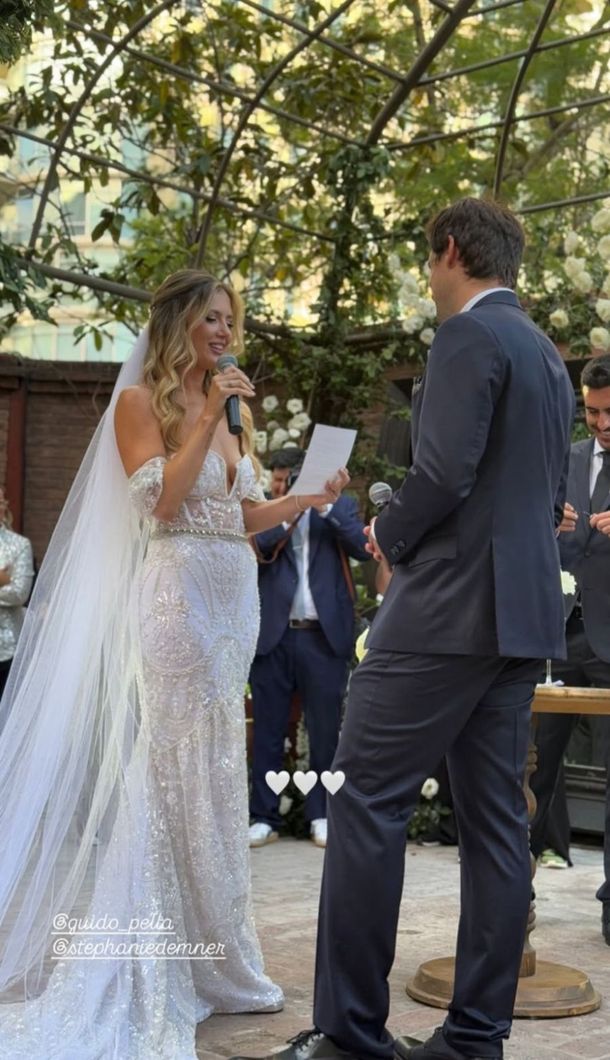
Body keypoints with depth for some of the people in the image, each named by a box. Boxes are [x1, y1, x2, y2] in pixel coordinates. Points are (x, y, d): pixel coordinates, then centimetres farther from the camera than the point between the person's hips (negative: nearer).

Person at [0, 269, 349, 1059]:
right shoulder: (140, 401, -3)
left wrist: (310, 498, 4)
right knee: (175, 765, -4)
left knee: (215, 764, 10)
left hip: (235, 597, 7)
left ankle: (210, 957, 20)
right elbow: (162, 501, -15)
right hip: (177, 594, -7)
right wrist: (207, 417, -15)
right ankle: (161, 963, 8)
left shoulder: (231, 409, 17)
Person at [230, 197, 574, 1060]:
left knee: (367, 800, -5)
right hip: (526, 611, 9)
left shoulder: (468, 336, -8)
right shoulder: (551, 358, 20)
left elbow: (443, 470, -18)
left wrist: (390, 533, 0)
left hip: (451, 607, -9)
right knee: (496, 819, 8)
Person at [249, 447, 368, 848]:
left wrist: (324, 507, -10)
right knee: (268, 731, 4)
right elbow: (256, 549, -6)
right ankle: (264, 817, 11)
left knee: (325, 732, 4)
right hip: (274, 635, 1)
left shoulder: (340, 506, 11)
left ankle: (321, 814, 14)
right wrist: (289, 511, -12)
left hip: (324, 636, -1)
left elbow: (362, 547, -5)